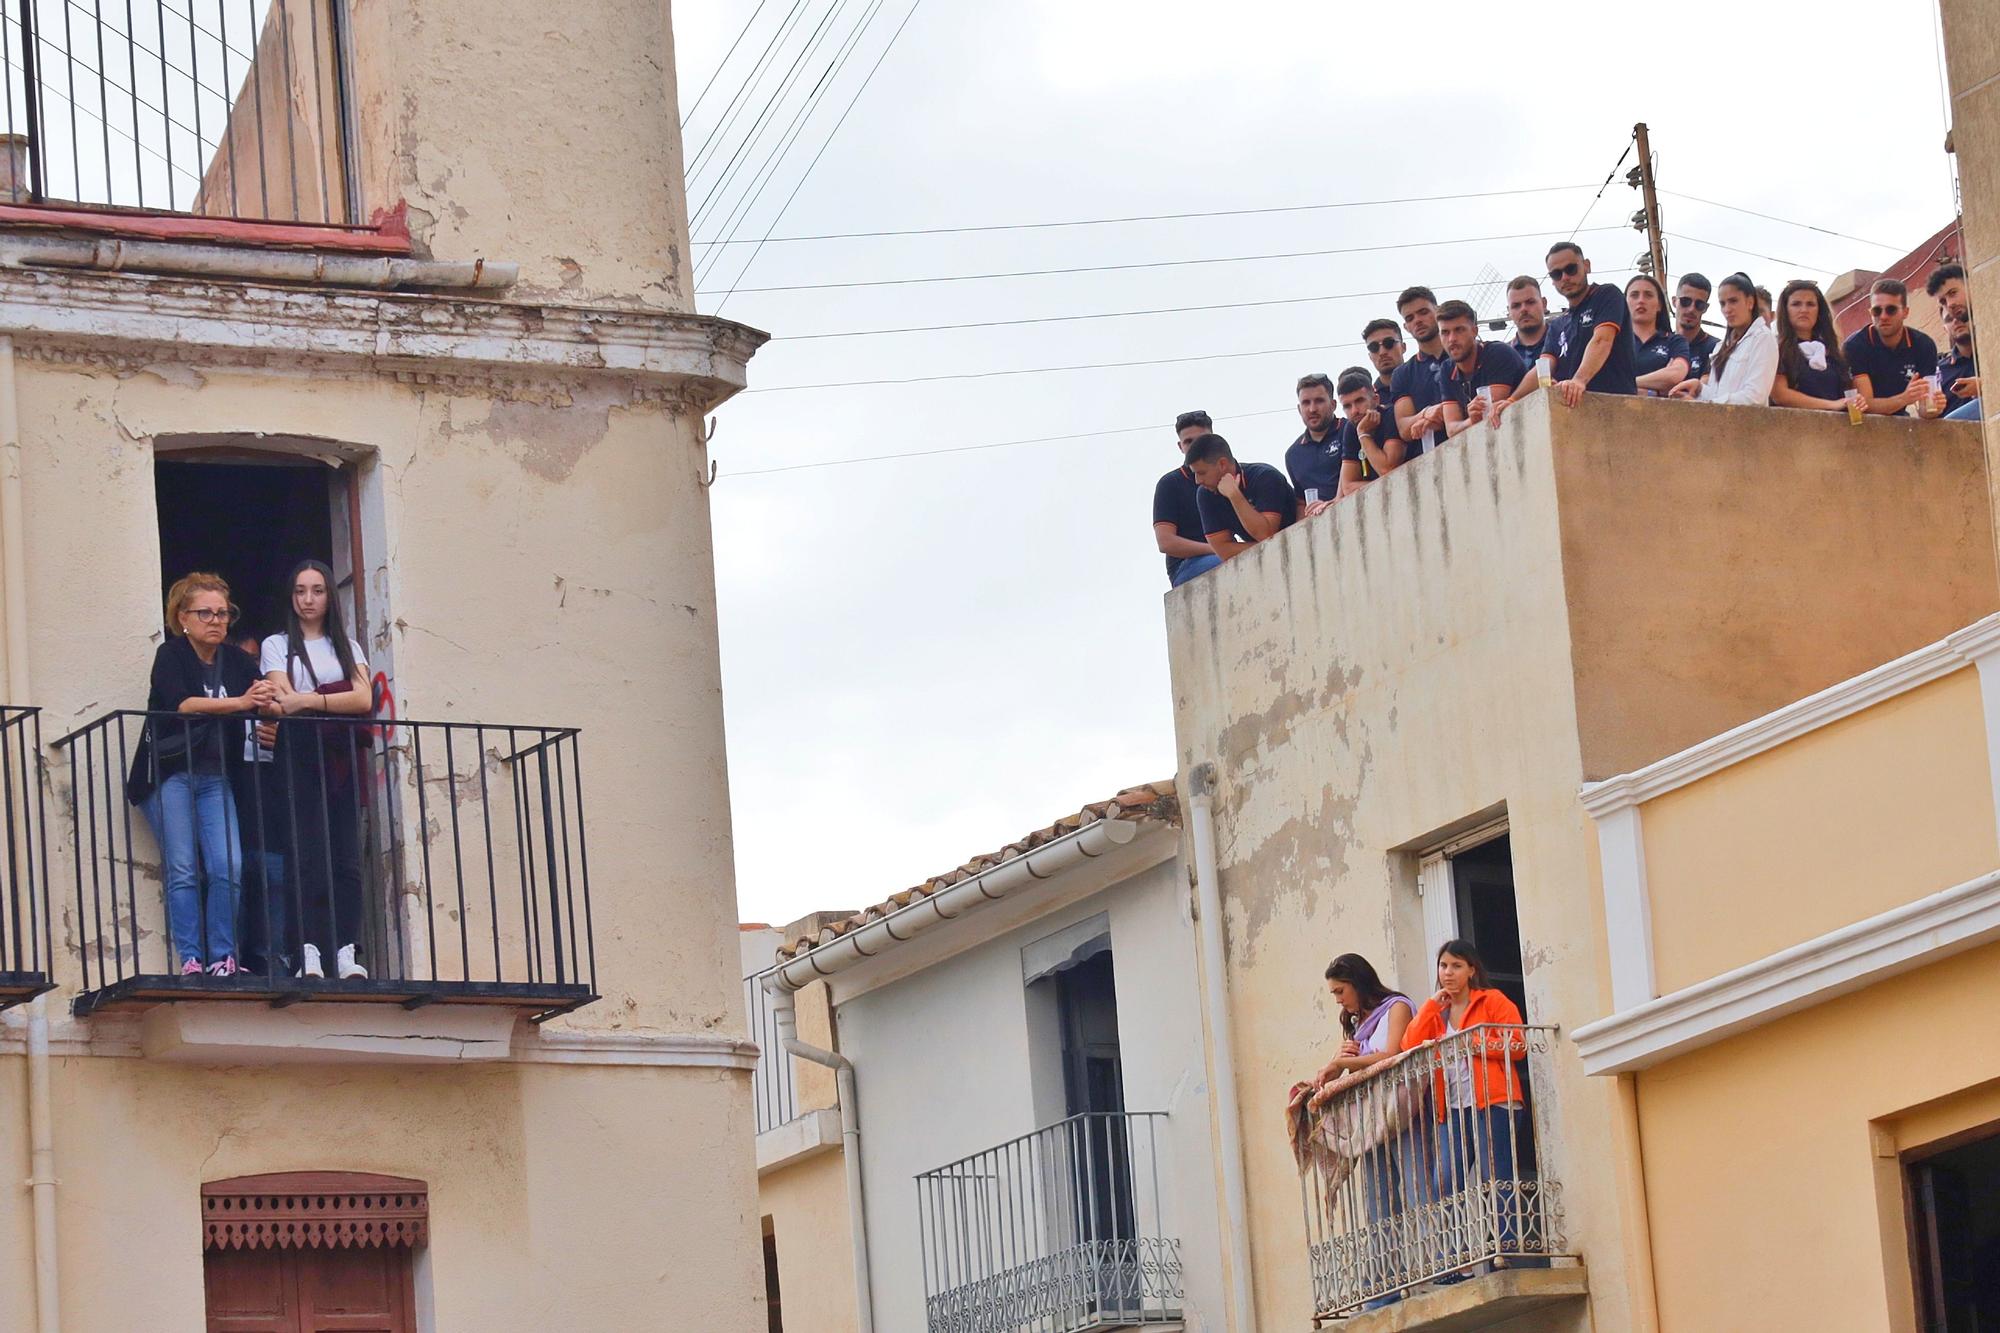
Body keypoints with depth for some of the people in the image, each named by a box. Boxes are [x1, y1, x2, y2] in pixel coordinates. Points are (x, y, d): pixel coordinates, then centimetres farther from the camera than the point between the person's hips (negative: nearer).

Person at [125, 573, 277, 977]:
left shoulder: (235, 661, 10)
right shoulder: (171, 655, -6)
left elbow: (264, 695, -1)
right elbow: (180, 704, -24)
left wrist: (268, 700, -25)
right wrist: (239, 703, -35)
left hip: (214, 777, 4)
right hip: (169, 773, -4)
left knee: (229, 868, -8)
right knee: (183, 870, -10)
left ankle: (222, 959, -4)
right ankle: (190, 961, -8)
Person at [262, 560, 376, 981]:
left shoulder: (347, 647, 21)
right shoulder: (277, 646, 14)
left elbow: (364, 700, 3)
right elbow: (284, 700, -3)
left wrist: (311, 700, -8)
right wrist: (339, 700, -4)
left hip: (342, 759, 3)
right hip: (300, 755, -3)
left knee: (347, 856, -7)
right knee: (308, 855, -14)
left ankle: (346, 952, -12)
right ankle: (309, 955, -21)